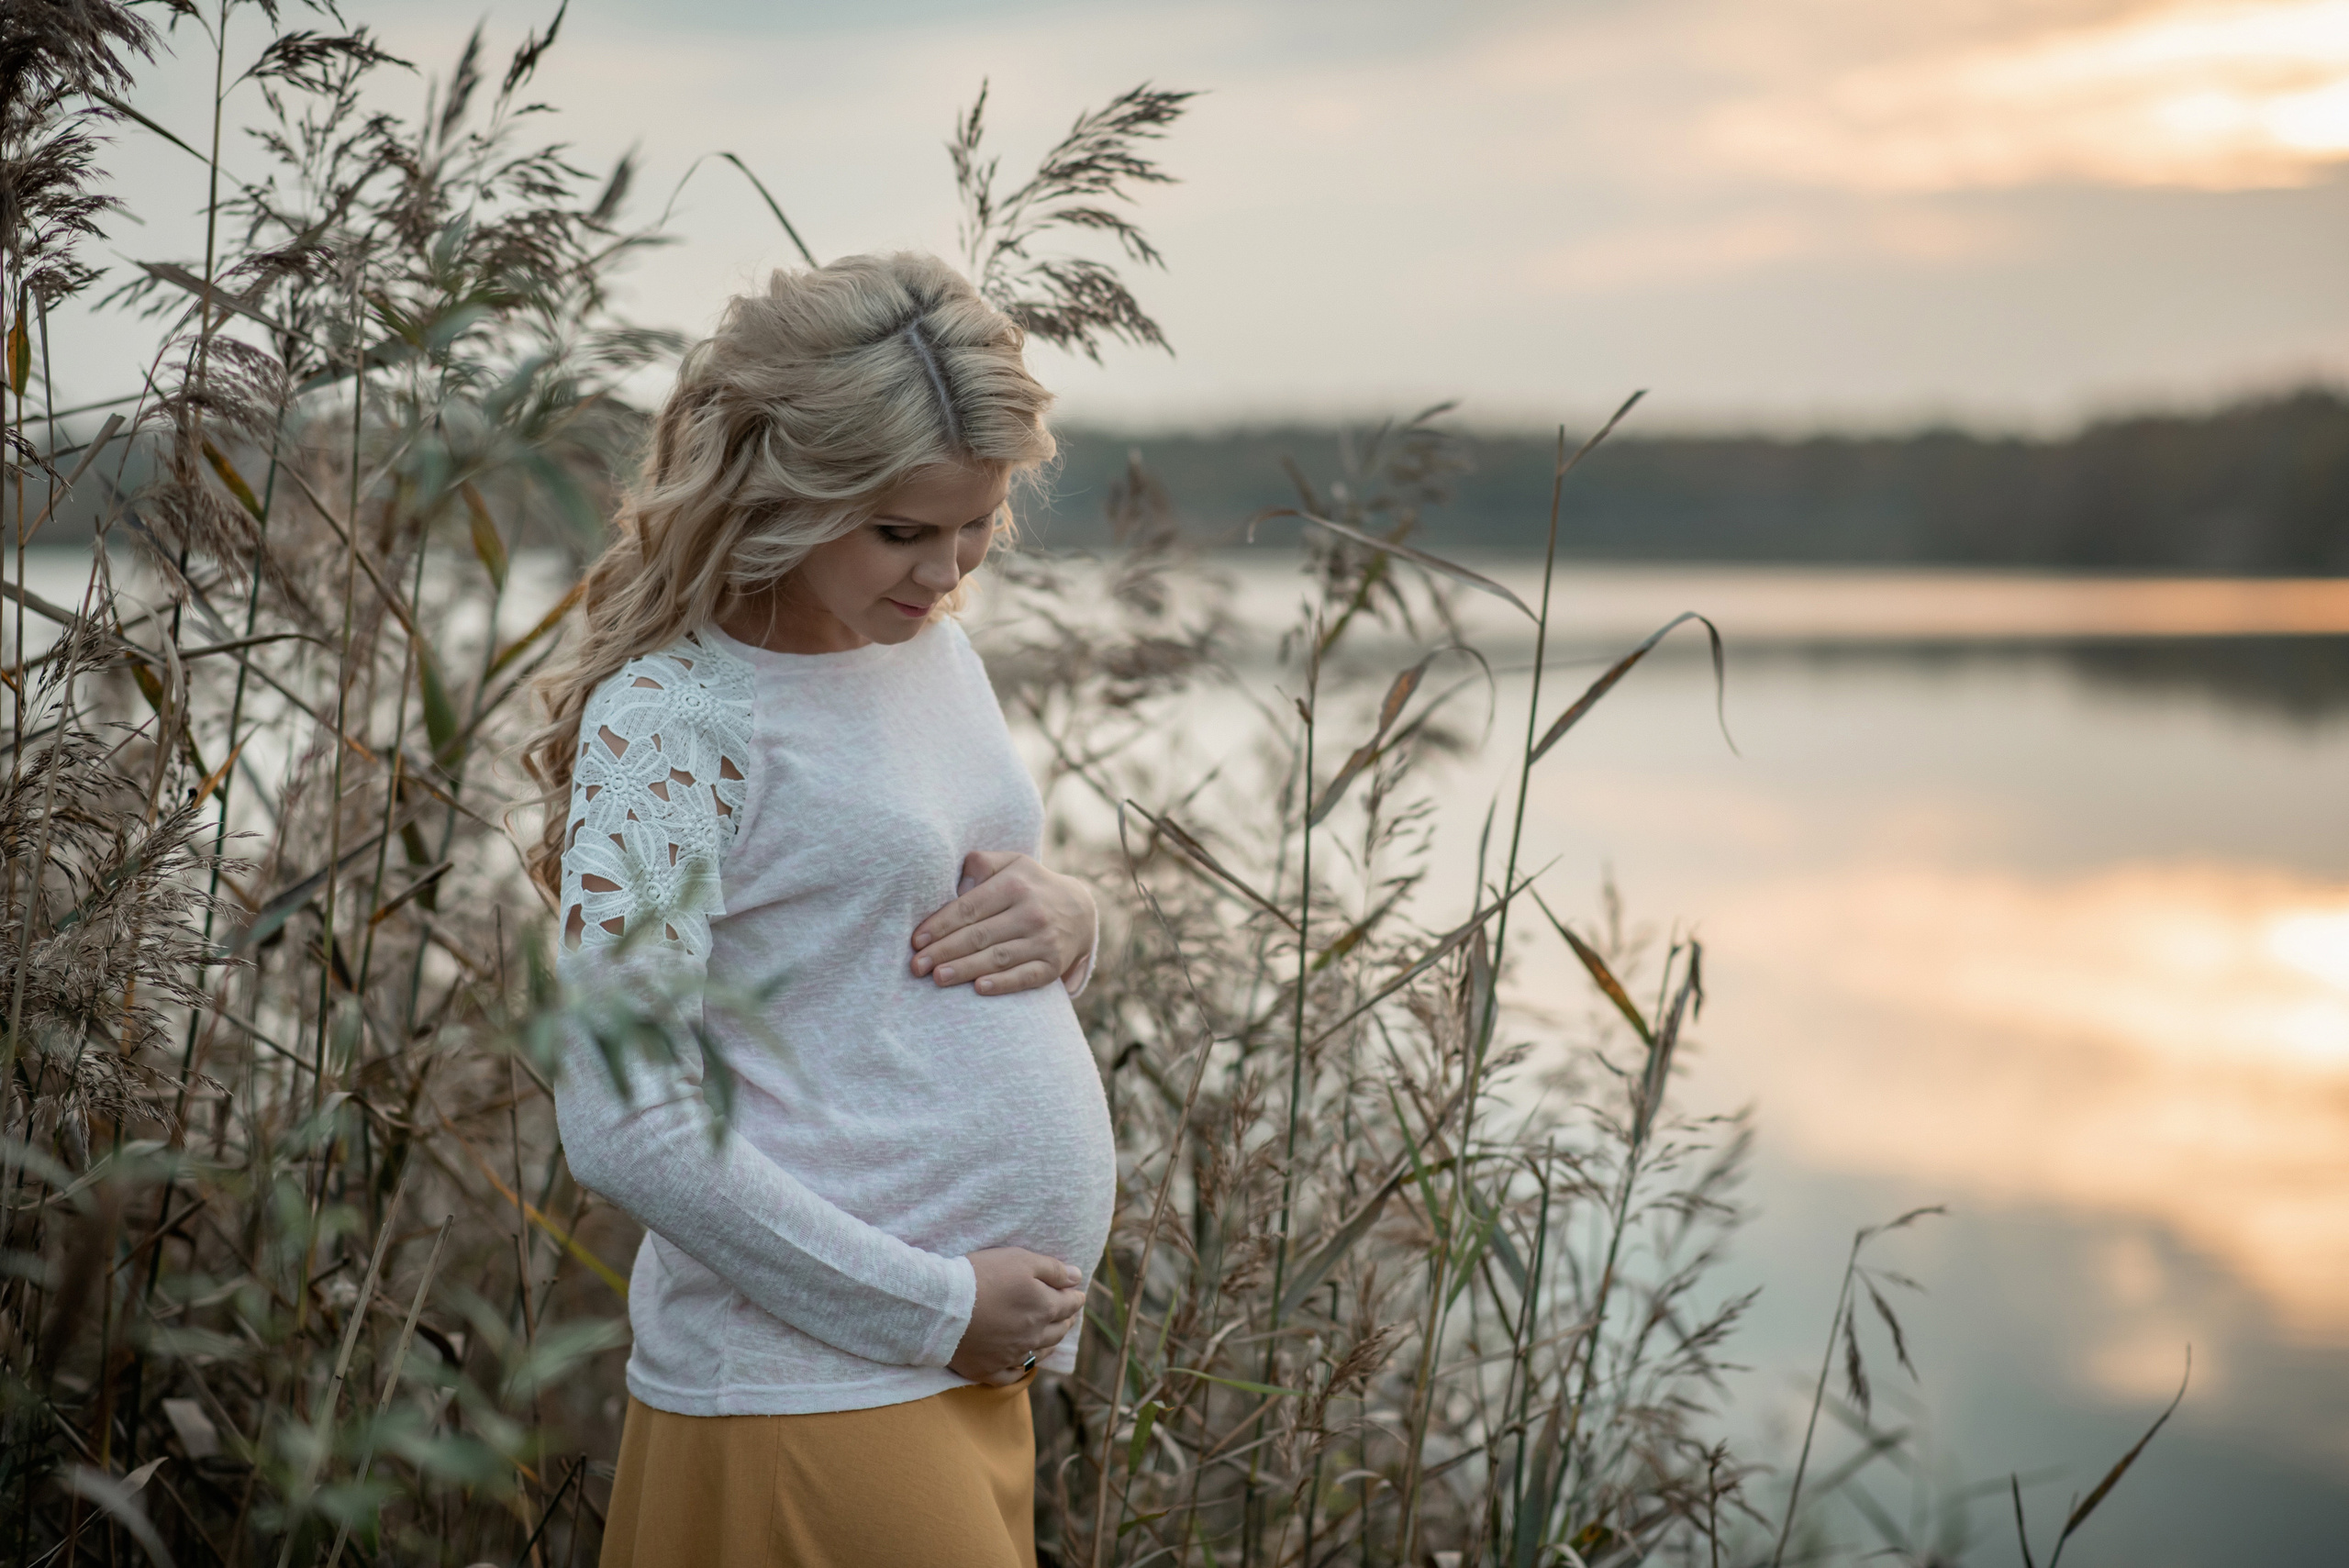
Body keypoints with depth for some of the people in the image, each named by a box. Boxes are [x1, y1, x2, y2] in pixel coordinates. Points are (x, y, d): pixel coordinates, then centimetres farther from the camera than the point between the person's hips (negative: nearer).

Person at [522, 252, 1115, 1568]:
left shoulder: (934, 647, 10)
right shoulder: (670, 716, -14)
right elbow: (628, 1128, -19)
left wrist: (1067, 919, -2)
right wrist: (933, 1306, -15)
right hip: (810, 1389, -8)